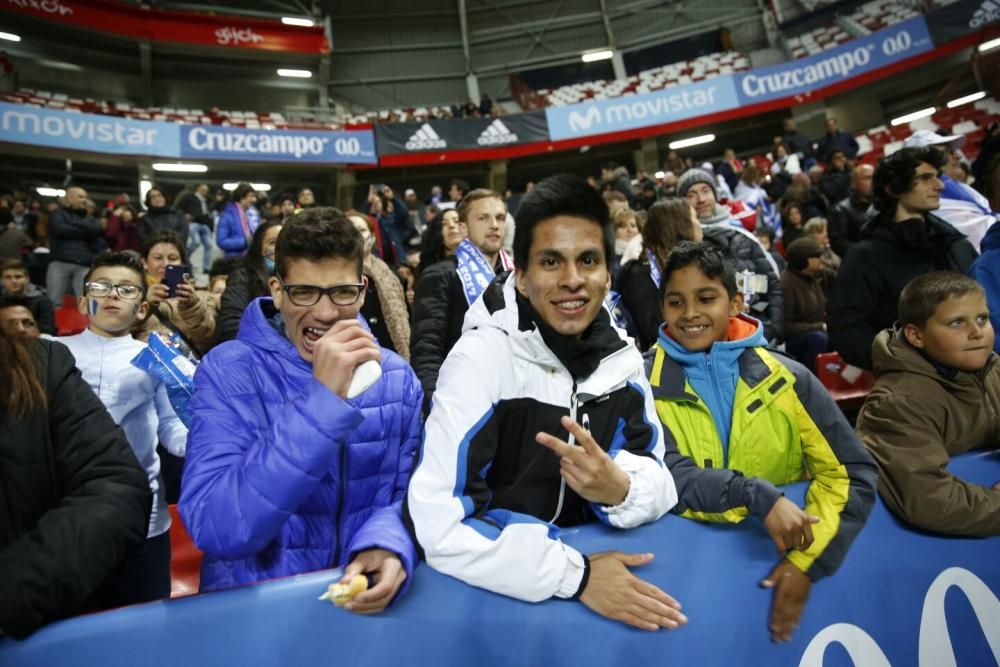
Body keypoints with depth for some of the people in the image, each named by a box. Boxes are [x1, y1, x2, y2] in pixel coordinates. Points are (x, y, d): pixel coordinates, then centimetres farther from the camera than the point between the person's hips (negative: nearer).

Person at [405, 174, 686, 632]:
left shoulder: (619, 356, -4)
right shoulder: (481, 357, -19)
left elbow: (661, 484, -1)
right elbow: (437, 525, -23)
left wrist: (620, 488, -22)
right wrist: (576, 574, -24)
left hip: (591, 559, 4)